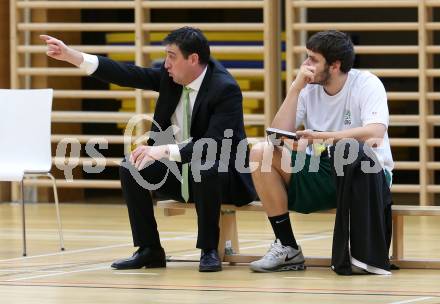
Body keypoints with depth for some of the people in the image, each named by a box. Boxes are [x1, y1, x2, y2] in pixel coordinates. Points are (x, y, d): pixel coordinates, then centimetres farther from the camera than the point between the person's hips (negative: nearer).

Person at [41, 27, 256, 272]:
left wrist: (165, 150, -42)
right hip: (178, 169, 7)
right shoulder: (170, 75, -3)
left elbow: (214, 144, -31)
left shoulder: (226, 88, -22)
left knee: (206, 171, -38)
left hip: (219, 173, -7)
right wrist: (72, 56, -13)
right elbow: (128, 75, -7)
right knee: (131, 168, -13)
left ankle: (209, 250, -20)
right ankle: (149, 250, -5)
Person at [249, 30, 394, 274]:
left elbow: (375, 135, -28)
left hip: (365, 177, -5)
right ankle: (287, 248, -11)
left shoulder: (366, 85, -11)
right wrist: (295, 88, -12)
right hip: (320, 176, 5)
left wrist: (321, 137, -32)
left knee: (349, 153, -39)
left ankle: (359, 251, -26)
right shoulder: (308, 89, 2)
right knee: (260, 153, -15)